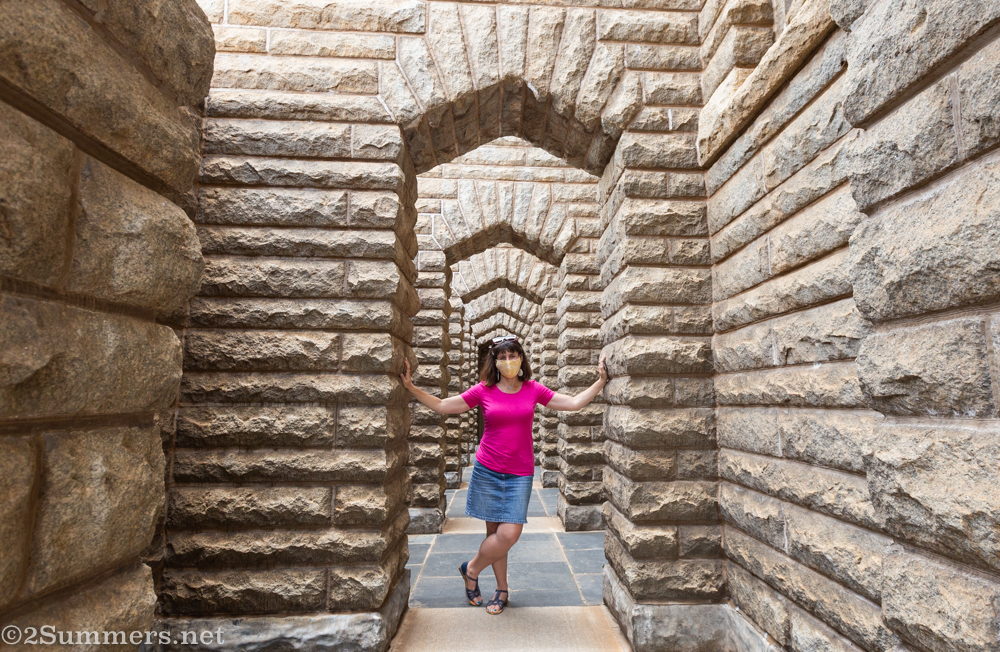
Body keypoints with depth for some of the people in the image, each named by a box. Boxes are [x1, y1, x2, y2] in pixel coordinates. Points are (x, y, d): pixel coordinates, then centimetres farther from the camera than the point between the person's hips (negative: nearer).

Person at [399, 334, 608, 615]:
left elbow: (573, 403, 5)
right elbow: (442, 406, 2)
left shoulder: (533, 390, 1)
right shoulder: (484, 391, -2)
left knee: (509, 534, -8)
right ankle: (502, 590, 29)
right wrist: (411, 387, -3)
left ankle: (471, 569, 19)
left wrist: (600, 382, 0)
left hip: (520, 474, 1)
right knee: (495, 532, 5)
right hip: (488, 471, 0)